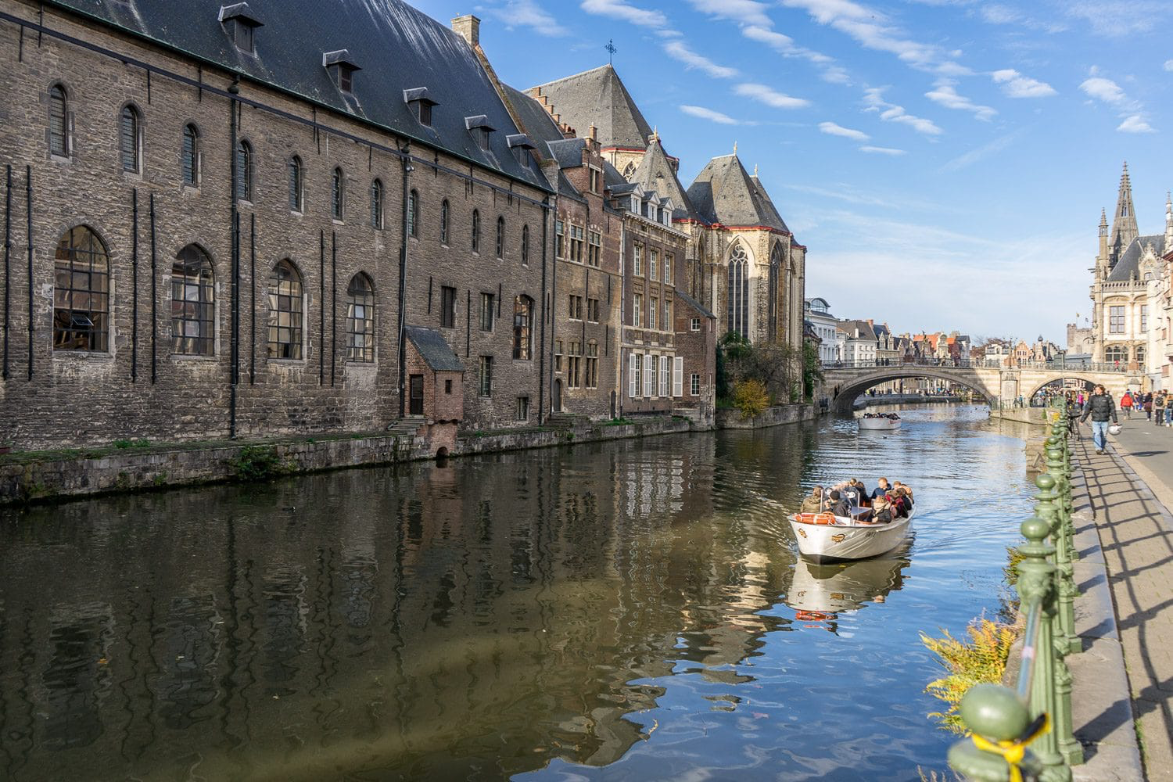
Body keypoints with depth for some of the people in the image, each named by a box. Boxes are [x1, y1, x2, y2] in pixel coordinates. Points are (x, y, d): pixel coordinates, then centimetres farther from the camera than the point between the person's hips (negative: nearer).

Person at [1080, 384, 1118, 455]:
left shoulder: (1107, 397, 1)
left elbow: (1112, 409, 3)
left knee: (1104, 435, 5)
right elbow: (1087, 409, 7)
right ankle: (1098, 449, -19)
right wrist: (1082, 419, 5)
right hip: (1095, 420, 0)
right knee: (1097, 434, -14)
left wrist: (1115, 420, 1)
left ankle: (1102, 449, 20)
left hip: (1105, 420, 0)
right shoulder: (1092, 398, 4)